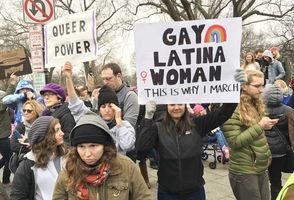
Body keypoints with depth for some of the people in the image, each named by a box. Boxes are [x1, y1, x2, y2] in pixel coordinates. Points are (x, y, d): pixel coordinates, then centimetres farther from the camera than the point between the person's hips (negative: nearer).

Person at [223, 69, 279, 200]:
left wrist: (266, 154, 10)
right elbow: (234, 142, -23)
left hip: (261, 168, 8)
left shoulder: (256, 104, 8)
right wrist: (260, 126, -23)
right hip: (244, 172, -7)